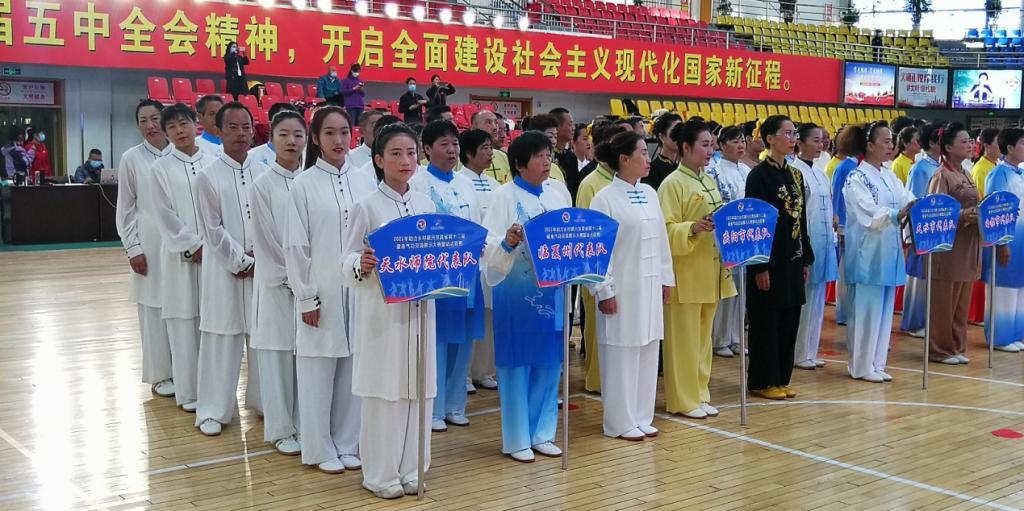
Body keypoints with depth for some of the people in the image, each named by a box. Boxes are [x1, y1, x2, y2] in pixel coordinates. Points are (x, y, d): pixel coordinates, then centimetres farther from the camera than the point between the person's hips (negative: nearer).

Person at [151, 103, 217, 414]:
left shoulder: (214, 163, 6)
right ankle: (188, 392, 12)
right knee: (185, 325, 1)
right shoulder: (161, 168, 2)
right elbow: (165, 216, -1)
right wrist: (193, 246, -7)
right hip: (181, 256, -1)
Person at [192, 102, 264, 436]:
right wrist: (241, 261, -8)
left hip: (263, 268, 3)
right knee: (221, 341, 1)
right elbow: (213, 230, -5)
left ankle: (262, 400, 24)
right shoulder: (208, 177, -2)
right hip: (225, 270, -3)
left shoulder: (264, 174, 6)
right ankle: (213, 411, 12)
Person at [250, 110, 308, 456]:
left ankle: (304, 425, 19)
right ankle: (280, 430, 15)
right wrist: (292, 278, -7)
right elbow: (267, 242, -5)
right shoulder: (262, 185, -5)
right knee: (277, 356, 3)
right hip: (277, 282, -3)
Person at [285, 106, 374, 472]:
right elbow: (296, 246, -5)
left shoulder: (364, 183, 6)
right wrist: (306, 297, -8)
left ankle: (347, 444, 23)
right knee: (319, 370, 4)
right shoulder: (304, 184, -4)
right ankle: (320, 449, 17)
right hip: (321, 291, -3)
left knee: (352, 369, 9)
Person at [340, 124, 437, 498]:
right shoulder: (367, 206, -6)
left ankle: (409, 468, 23)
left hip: (419, 308, 5)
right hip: (381, 310, -4)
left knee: (418, 390, 9)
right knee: (383, 391, 1)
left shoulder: (426, 205, 8)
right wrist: (362, 265, -28)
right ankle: (380, 473, 14)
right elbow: (346, 262, -7)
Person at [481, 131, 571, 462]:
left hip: (553, 286, 5)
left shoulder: (559, 191, 7)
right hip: (517, 289, -5)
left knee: (549, 361, 10)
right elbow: (490, 245, -13)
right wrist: (507, 242, -32)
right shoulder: (505, 196, -7)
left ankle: (542, 433, 23)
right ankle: (517, 439, 13)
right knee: (518, 362, 2)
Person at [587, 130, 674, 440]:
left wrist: (666, 278, 12)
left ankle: (641, 417, 23)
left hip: (650, 286, 7)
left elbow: (661, 238, 14)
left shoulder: (649, 193, 9)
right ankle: (620, 423, 12)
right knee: (622, 355, 0)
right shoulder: (605, 199, -11)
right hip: (622, 289, -7)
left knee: (648, 351, 11)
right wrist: (605, 292, -15)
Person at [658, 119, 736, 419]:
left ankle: (699, 394, 24)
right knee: (683, 339, 0)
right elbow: (666, 232, -17)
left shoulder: (710, 182, 12)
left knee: (703, 337, 14)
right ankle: (682, 400, 8)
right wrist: (692, 229, -31)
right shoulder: (673, 184, -11)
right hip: (685, 275, -8)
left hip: (710, 273, 8)